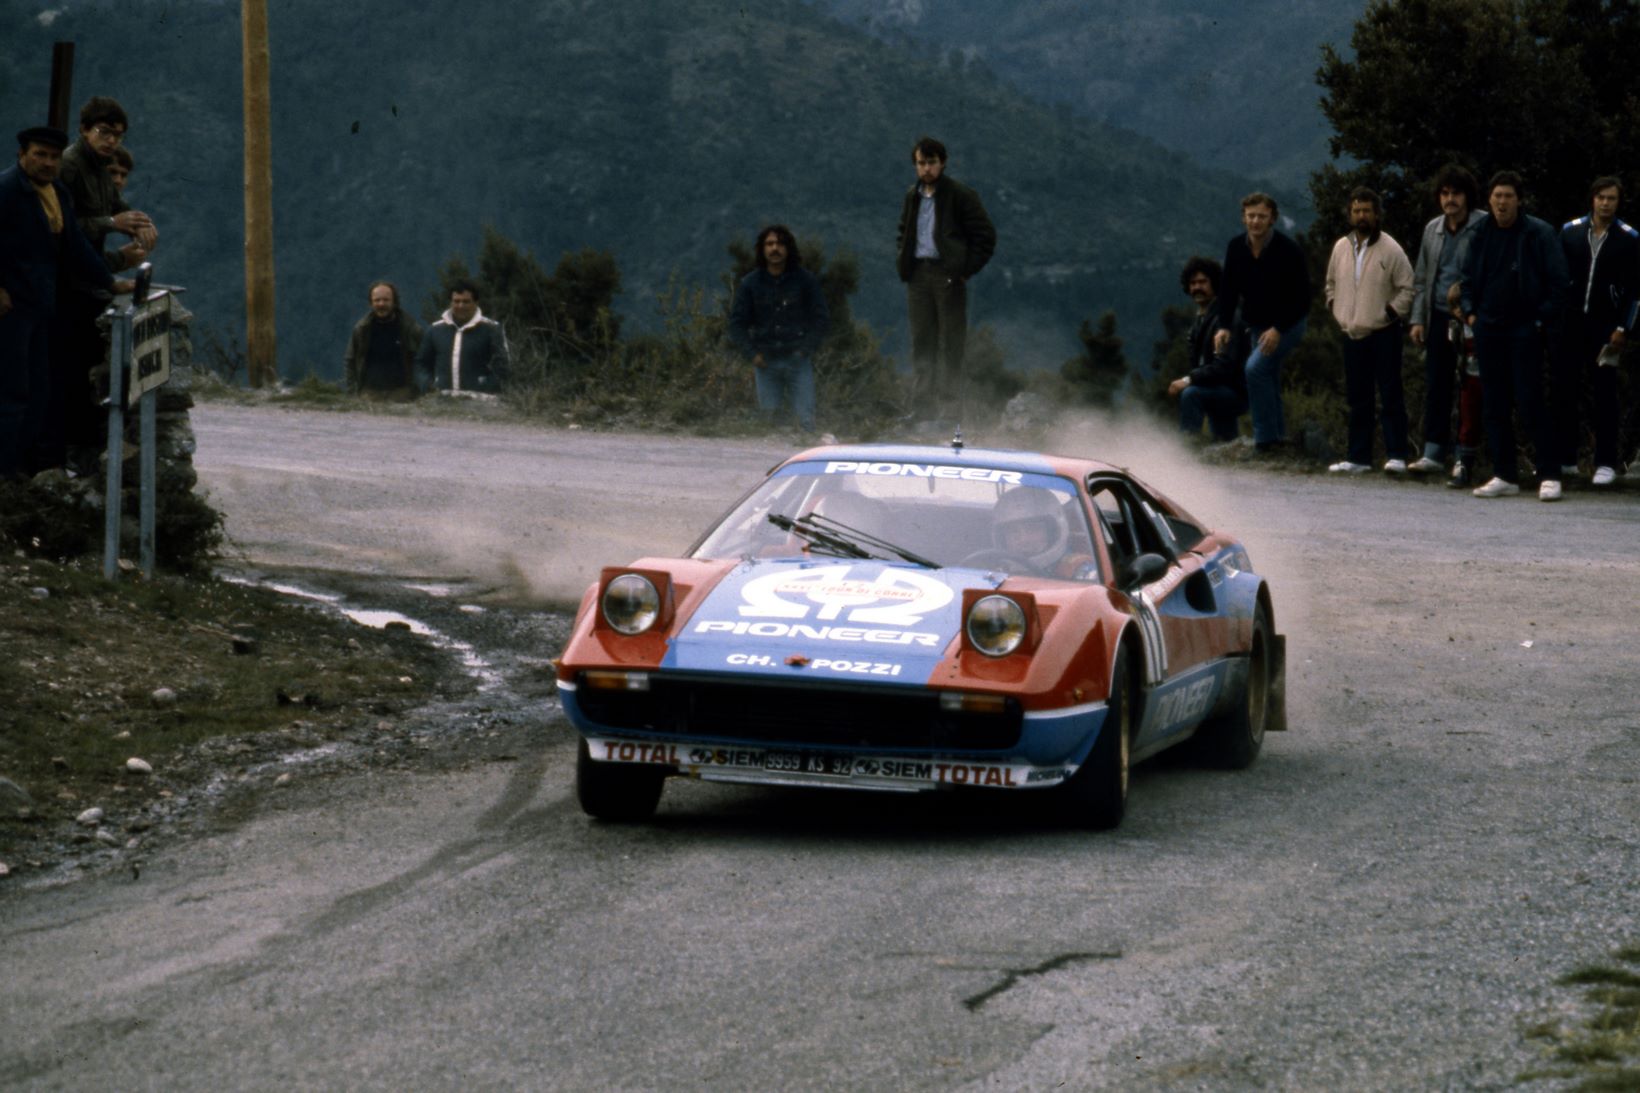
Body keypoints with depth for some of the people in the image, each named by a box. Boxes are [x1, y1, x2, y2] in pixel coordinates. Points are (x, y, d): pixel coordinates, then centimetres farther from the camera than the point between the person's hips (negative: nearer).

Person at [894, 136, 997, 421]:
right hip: (918, 275, 6)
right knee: (921, 343, 6)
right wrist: (904, 262, 12)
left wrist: (966, 270, -9)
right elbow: (902, 234, 29)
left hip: (949, 276, -6)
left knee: (951, 342, -6)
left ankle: (950, 403, -6)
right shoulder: (912, 197, 14)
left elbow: (986, 236, -4)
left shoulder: (960, 195, -4)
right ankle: (922, 404, 8)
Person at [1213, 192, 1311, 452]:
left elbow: (1301, 297, -19)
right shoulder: (1236, 248, -4)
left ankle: (1266, 437, -18)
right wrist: (1225, 326, -11)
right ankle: (1278, 435, 24)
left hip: (1288, 324, -7)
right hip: (1257, 324, 7)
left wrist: (1278, 329, -27)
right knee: (1268, 380, 11)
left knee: (1256, 368, -21)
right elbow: (1229, 290, 3)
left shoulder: (1288, 251, -20)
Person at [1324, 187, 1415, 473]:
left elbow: (1407, 288, -5)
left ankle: (1396, 455, -5)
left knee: (1390, 396, -6)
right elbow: (1332, 283, 24)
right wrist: (1336, 308, 11)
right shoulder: (1341, 248, 10)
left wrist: (1391, 312, -12)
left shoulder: (1390, 250, -7)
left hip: (1383, 333, -6)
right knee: (1357, 399, 10)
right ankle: (1358, 457, 15)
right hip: (1352, 333, 6)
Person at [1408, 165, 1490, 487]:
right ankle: (1434, 451, 9)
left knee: (1470, 388, -4)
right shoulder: (1432, 230, 15)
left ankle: (1466, 459, 0)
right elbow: (1421, 279, 19)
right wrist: (1418, 319, 12)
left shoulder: (1484, 226, -5)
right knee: (1435, 385, 4)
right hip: (1439, 317, 6)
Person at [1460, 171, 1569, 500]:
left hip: (1525, 331, -5)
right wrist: (1470, 312, 8)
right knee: (1494, 405, 6)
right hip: (1489, 330, 6)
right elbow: (1469, 278, 22)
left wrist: (1544, 319, -10)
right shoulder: (1482, 236, 11)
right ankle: (1504, 475, 11)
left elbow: (1558, 282, -4)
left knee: (1530, 404, -9)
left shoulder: (1538, 234, -5)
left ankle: (1550, 476, -6)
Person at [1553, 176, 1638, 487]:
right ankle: (1564, 459, 13)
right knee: (1564, 391, 4)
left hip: (1605, 326, -3)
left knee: (1605, 394, 1)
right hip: (1570, 322, 3)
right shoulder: (1571, 231, 6)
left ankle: (1606, 463, 4)